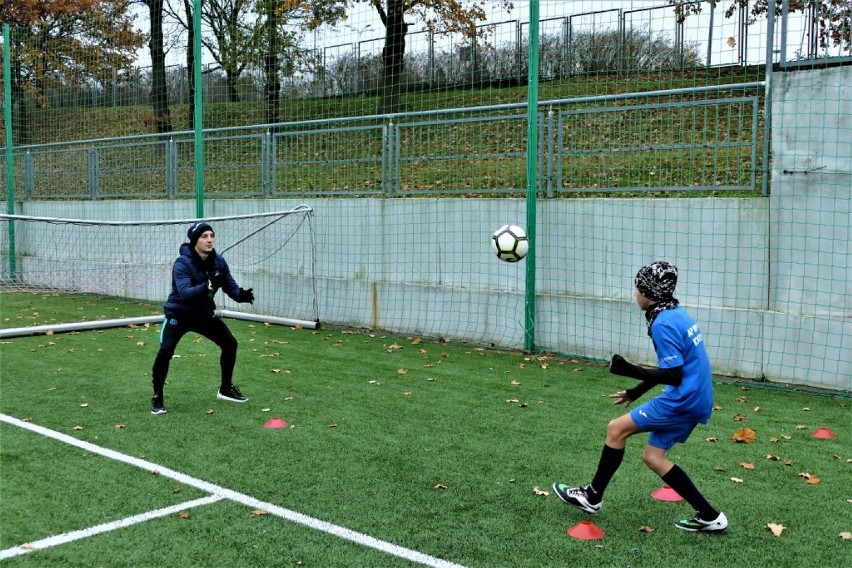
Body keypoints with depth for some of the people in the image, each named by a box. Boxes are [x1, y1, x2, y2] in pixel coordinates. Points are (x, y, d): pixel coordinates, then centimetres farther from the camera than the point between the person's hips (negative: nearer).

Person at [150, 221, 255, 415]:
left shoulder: (218, 262, -9)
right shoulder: (182, 263, -26)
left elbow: (231, 287, -8)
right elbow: (184, 293, -38)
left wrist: (241, 294, -31)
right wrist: (208, 286, -53)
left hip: (204, 313, 6)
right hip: (178, 314, -5)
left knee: (230, 343, 2)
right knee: (165, 351, -23)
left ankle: (225, 389, 21)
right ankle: (157, 398, -4)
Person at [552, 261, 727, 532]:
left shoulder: (663, 324, -18)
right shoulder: (677, 314, 12)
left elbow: (673, 376, -21)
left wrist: (630, 370, -19)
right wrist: (636, 392, 27)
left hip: (682, 401, -9)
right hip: (696, 400, 9)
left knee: (616, 429, 0)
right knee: (653, 456, 14)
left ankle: (592, 496, 13)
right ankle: (708, 516, 15)